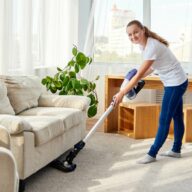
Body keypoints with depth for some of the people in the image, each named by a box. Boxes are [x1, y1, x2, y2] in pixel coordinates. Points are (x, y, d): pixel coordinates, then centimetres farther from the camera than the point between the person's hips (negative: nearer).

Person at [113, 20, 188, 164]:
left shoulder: (152, 46, -27)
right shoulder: (146, 44, 2)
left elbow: (139, 74, -27)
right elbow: (152, 67, 14)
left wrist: (121, 93, -23)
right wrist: (136, 80, 5)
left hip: (176, 83, -10)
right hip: (175, 83, 10)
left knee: (164, 120, -4)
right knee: (177, 117, 17)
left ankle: (152, 154, 3)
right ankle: (176, 150, 29)